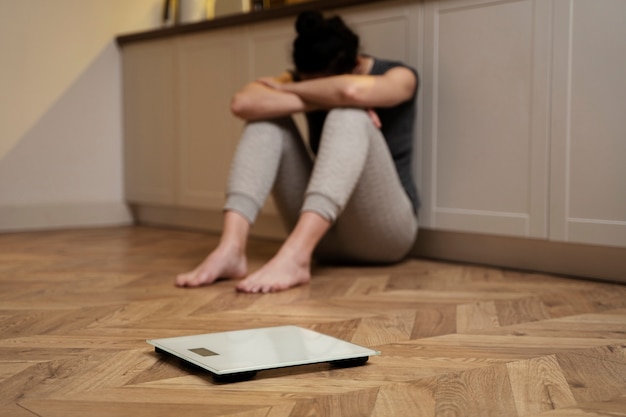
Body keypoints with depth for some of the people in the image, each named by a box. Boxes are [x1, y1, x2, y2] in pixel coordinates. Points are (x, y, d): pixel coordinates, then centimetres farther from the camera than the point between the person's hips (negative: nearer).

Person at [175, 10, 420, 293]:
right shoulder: (304, 81, 3)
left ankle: (294, 257, -46)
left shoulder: (398, 77, -7)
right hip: (321, 233, 4)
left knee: (349, 115, -28)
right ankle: (230, 249, -31)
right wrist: (321, 100, -25)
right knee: (267, 118, -12)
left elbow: (351, 90, -32)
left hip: (384, 231, -4)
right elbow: (242, 103, -18)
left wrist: (285, 89, -16)